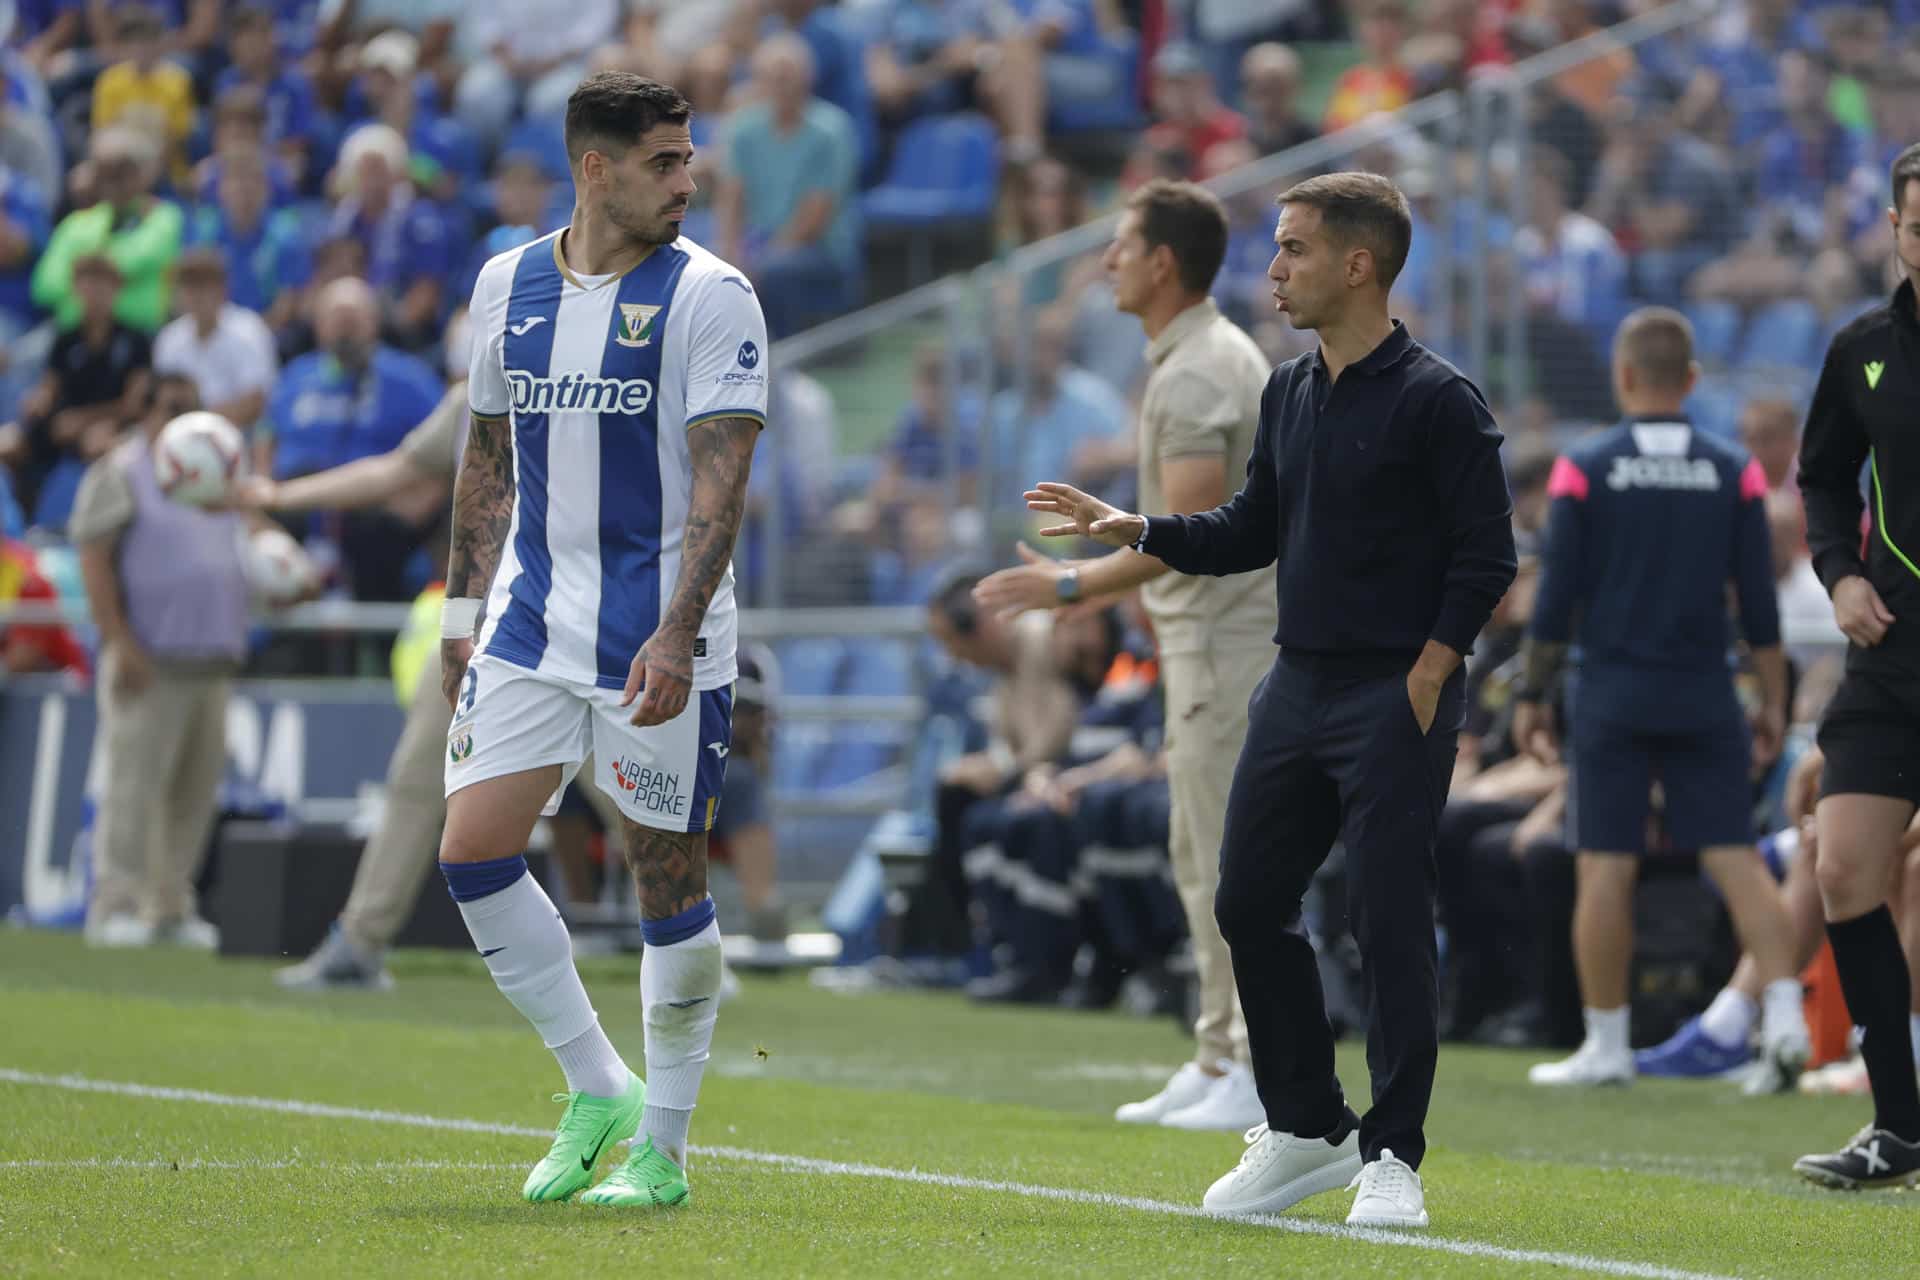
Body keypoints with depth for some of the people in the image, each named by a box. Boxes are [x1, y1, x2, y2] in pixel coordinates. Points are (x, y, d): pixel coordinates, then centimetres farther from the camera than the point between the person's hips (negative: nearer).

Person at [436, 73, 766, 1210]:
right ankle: (598, 1090, 11)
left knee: (669, 872, 0)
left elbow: (722, 479, -13)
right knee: (473, 848, -4)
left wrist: (675, 635, -23)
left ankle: (661, 1147, 10)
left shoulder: (710, 295, -6)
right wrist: (465, 616, 16)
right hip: (531, 626, 5)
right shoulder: (509, 286, 9)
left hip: (659, 638, -5)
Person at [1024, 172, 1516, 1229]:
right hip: (1296, 688, 8)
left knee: (1388, 921, -7)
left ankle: (1392, 1157, 0)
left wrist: (1423, 679, -14)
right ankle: (1306, 1128, 22)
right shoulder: (1288, 392, 12)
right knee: (1249, 903, 9)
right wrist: (1137, 531, 8)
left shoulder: (1436, 400, -10)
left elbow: (1485, 555, -11)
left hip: (1394, 699, -8)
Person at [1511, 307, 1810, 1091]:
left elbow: (1556, 601, -4)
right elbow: (1759, 603, 2)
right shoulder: (1734, 473, 1)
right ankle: (1785, 1013, -9)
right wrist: (1773, 702, 8)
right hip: (1706, 699, 2)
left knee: (1606, 869, 2)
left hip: (1612, 699, -2)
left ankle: (1606, 1044, 4)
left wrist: (1534, 695, 4)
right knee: (1736, 858, 3)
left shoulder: (1584, 469, -4)